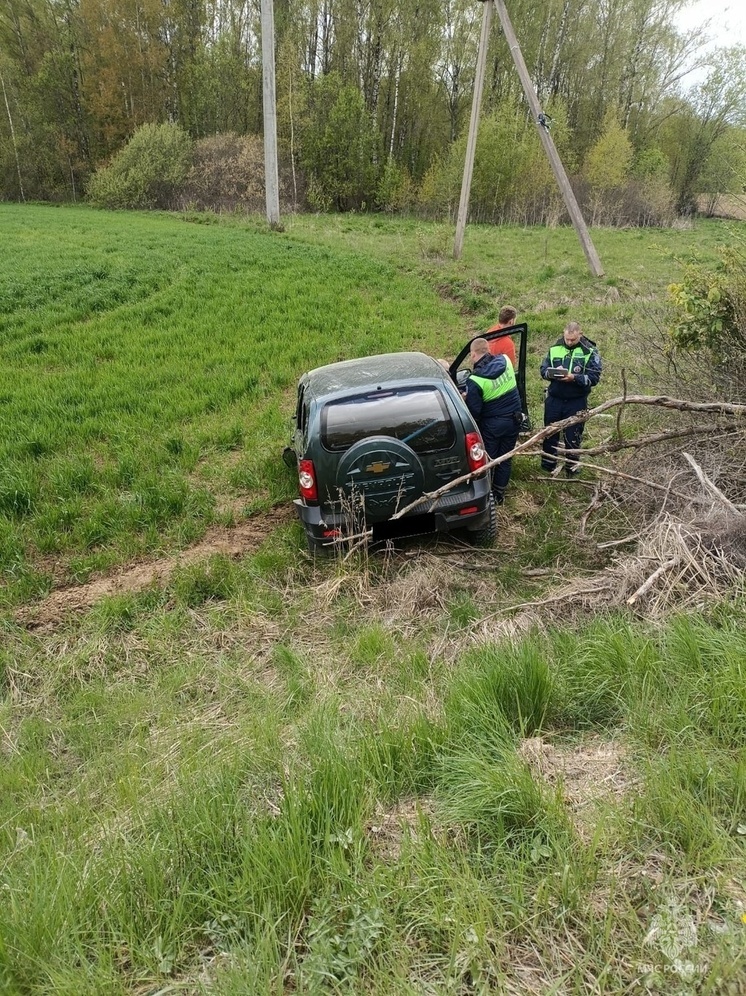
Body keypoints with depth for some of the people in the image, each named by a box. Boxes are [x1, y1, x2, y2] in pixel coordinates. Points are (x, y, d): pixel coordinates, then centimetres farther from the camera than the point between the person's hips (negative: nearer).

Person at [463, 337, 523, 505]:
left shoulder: (475, 380, -24)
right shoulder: (505, 360, -8)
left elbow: (473, 411, -18)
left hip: (492, 425, -5)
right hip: (513, 420, 5)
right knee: (505, 459, 17)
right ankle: (499, 495, 29)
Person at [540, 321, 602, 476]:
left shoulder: (590, 351, -7)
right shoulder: (555, 349, 2)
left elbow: (594, 378, -13)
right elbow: (543, 370, 6)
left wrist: (574, 377, -27)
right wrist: (552, 373, -16)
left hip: (576, 402, -3)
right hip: (554, 400, 3)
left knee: (572, 438, 8)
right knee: (550, 434, 14)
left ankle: (571, 468, 25)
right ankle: (547, 467, 29)